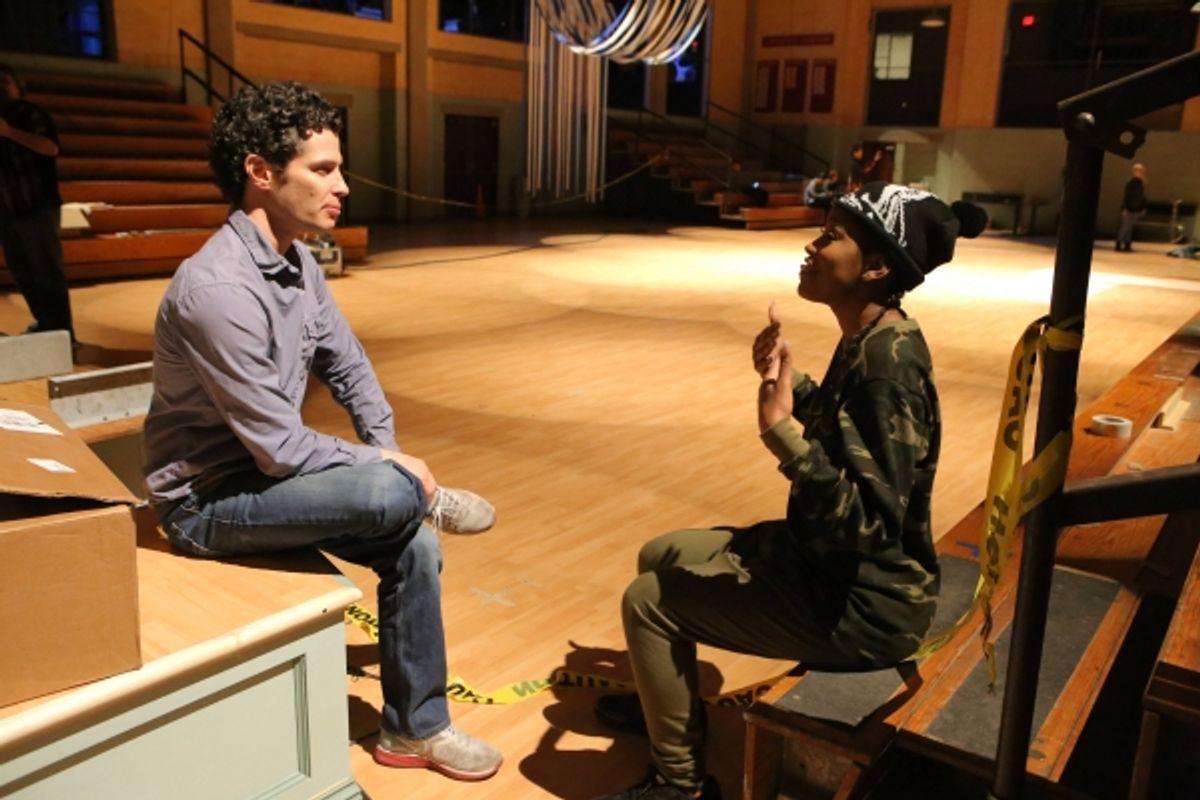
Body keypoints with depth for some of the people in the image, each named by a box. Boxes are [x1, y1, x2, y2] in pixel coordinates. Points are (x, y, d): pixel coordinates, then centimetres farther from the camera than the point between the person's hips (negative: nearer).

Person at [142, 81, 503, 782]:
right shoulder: (220, 287, -28)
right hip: (209, 501, -8)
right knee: (393, 494, -29)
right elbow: (280, 448, -27)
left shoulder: (297, 261, 0)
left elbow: (348, 366, 11)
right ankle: (424, 497, 11)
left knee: (415, 545, -3)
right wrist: (390, 468, -15)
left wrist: (387, 448, -3)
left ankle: (415, 727, 15)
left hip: (267, 473, 8)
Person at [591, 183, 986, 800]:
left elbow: (869, 523, -32)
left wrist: (782, 431, -39)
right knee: (659, 557, 19)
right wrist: (790, 383, 7)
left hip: (858, 602, -10)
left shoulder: (888, 363, -28)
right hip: (829, 560, 10)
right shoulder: (870, 341, 2)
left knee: (647, 602, -8)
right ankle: (667, 701, 45)